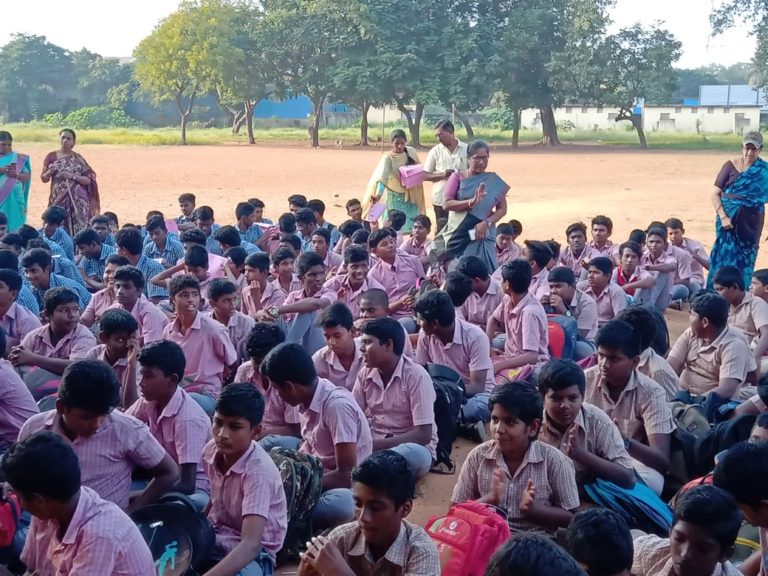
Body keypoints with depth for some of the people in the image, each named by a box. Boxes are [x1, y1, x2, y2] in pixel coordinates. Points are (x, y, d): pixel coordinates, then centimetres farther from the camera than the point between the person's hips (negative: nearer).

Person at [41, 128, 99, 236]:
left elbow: (88, 180, 0)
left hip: (77, 200, -1)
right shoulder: (51, 157, 7)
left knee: (78, 229, -8)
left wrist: (73, 176, -14)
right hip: (58, 199, 1)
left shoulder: (78, 159, 5)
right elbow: (44, 179, 10)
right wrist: (50, 171, -11)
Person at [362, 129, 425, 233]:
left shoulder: (411, 152, -4)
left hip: (411, 196, 4)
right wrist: (378, 195, -46)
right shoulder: (388, 158, -17)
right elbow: (382, 177, -31)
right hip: (395, 198, -4)